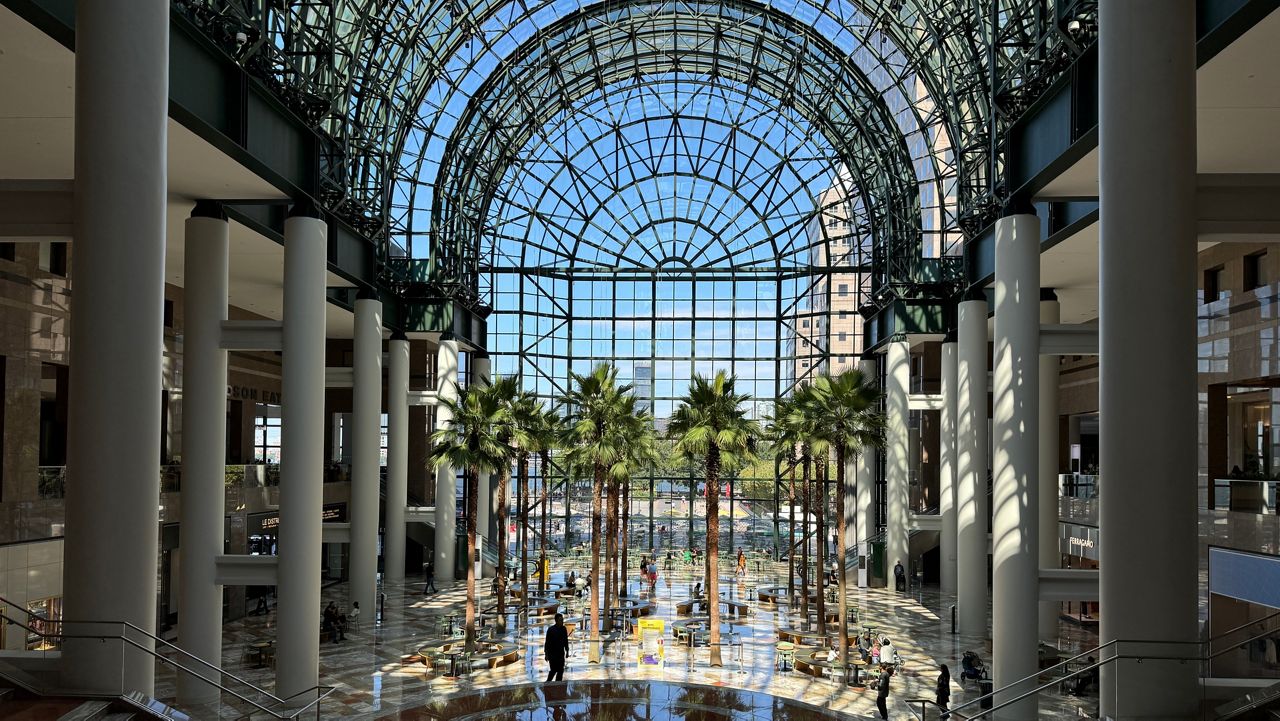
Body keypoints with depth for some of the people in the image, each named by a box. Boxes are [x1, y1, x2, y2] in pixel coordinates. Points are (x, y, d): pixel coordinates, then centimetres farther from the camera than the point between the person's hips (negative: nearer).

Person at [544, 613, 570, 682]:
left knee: (560, 670, 1)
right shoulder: (551, 630, -9)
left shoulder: (564, 629, 5)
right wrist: (546, 654, -10)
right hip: (552, 654, -5)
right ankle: (548, 682, 17)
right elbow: (547, 642, -8)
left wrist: (567, 651, 13)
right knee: (554, 670, -4)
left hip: (561, 653, 5)